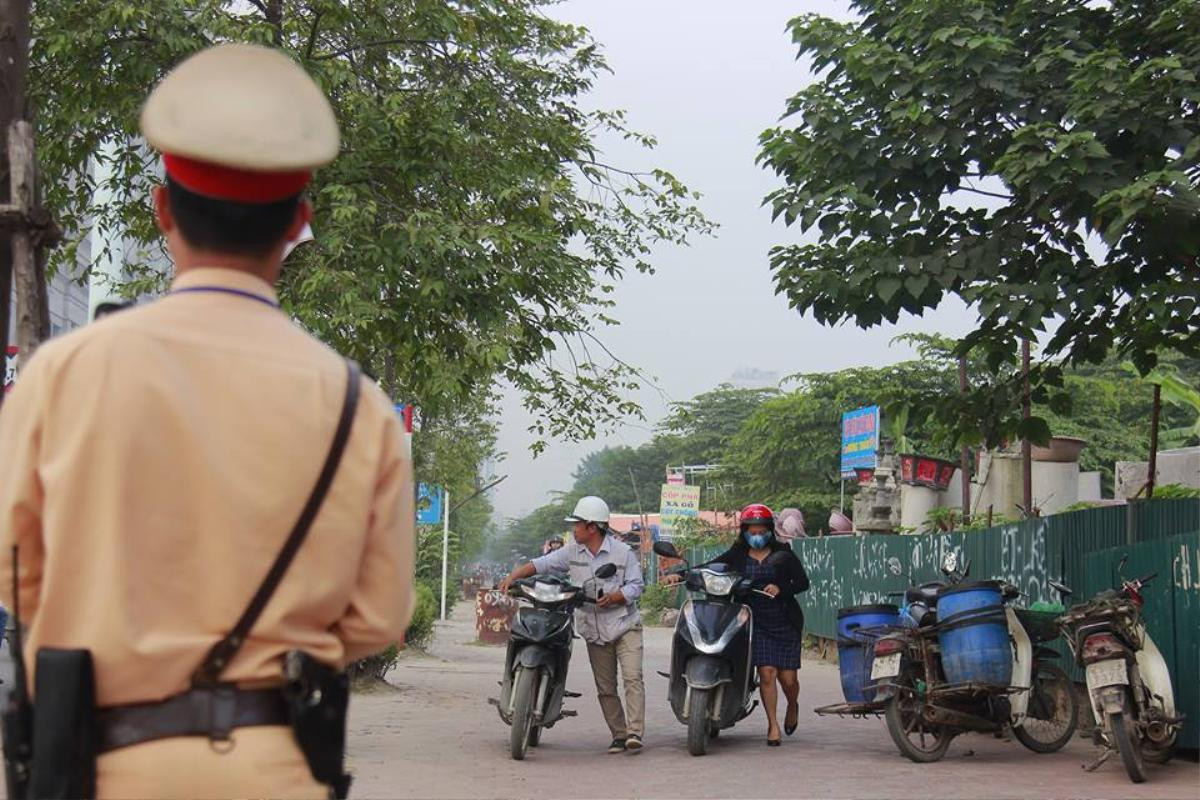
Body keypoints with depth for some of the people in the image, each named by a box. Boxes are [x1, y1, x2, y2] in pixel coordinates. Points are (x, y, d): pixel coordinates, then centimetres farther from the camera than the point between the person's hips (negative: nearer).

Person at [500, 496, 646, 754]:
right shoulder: (572, 551, 6)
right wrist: (513, 576, -9)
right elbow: (542, 564, 4)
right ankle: (619, 735, 12)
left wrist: (614, 597, -21)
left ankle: (635, 733, -20)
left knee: (632, 678, -16)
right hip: (595, 633, 4)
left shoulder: (622, 552, -4)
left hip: (625, 626, -4)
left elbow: (636, 585, -5)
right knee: (605, 689, 5)